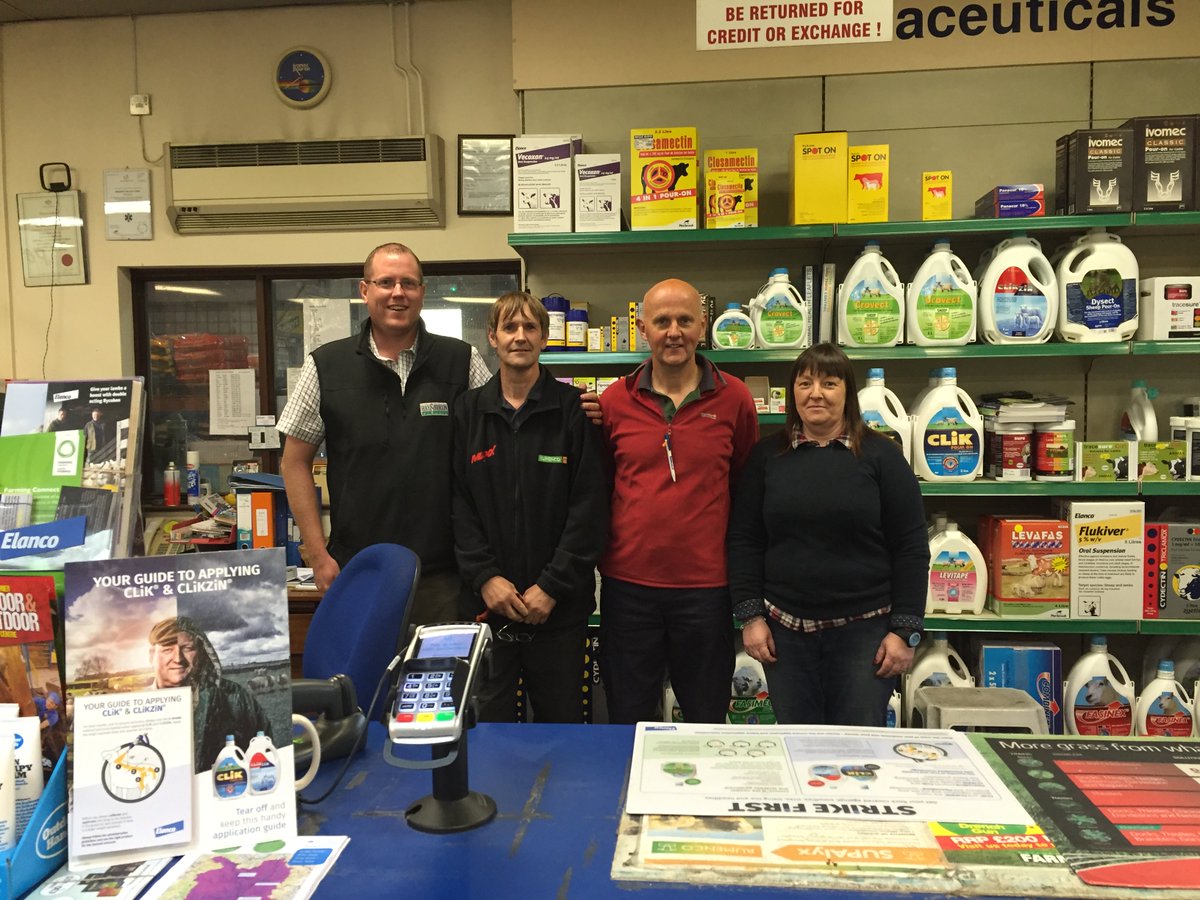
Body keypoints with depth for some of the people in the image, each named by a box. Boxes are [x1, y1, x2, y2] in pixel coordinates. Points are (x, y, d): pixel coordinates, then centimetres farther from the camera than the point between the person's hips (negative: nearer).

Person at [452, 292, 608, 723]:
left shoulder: (573, 409, -1)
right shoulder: (467, 410, 6)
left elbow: (589, 506, -6)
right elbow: (458, 504, 2)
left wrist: (552, 586, -11)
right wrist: (484, 576, -10)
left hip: (559, 607, -1)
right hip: (485, 605, 2)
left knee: (562, 723, 10)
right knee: (487, 725, 10)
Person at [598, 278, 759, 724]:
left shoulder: (733, 398, -1)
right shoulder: (614, 401, 1)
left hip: (706, 584, 0)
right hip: (628, 583, 1)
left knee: (707, 721, 15)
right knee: (628, 721, 15)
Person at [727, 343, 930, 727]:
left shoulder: (881, 455, -1)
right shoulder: (767, 455, 4)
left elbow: (910, 548, -2)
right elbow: (744, 540, 4)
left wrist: (905, 629, -6)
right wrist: (750, 615, -3)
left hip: (865, 628, -1)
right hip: (784, 628, 2)